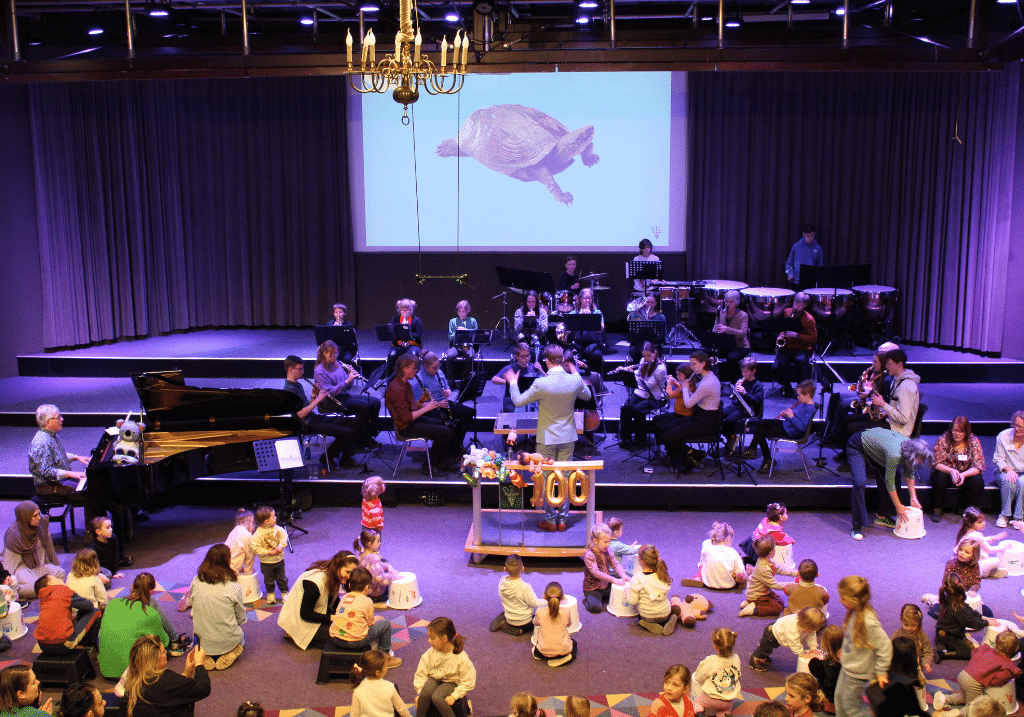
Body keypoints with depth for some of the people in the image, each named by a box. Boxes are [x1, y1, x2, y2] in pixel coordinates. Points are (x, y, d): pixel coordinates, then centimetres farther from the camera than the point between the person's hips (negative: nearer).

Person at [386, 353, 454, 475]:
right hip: (406, 428, -11)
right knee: (445, 432, -16)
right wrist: (426, 408, -21)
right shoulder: (397, 389, -24)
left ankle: (442, 463, 18)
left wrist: (421, 400, -3)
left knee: (446, 424, 13)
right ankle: (429, 466, -1)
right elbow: (406, 418, -27)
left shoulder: (405, 384, 9)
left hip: (413, 420, 11)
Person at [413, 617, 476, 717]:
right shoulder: (430, 653, -10)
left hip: (451, 682, -3)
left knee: (436, 697, -31)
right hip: (434, 679, 4)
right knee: (425, 693, -29)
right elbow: (421, 675, 1)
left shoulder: (461, 658, -21)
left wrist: (454, 696, -18)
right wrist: (420, 692, -9)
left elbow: (467, 683, -11)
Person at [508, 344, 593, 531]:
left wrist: (513, 383, 7)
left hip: (547, 438, -3)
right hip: (568, 437, 3)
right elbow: (588, 396, 12)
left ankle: (550, 520, 16)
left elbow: (518, 401, -10)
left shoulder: (541, 384, -21)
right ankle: (562, 519, 20)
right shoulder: (575, 380, -10)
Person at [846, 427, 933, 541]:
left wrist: (913, 497, 1)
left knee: (884, 481, 2)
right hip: (857, 447, -8)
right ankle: (856, 526, -17)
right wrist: (898, 506, -17)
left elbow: (909, 473, 2)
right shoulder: (894, 454, -39)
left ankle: (881, 516, 22)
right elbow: (889, 482, -27)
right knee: (860, 483, -23)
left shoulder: (910, 447, -15)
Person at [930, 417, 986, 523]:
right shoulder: (943, 440, -13)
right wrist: (951, 471, -34)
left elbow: (978, 467, -12)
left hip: (967, 474, 1)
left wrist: (964, 474, -32)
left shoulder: (974, 442, -9)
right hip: (946, 472, -1)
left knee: (978, 481, -29)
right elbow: (936, 463, -14)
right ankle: (937, 509, -14)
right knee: (939, 478, -33)